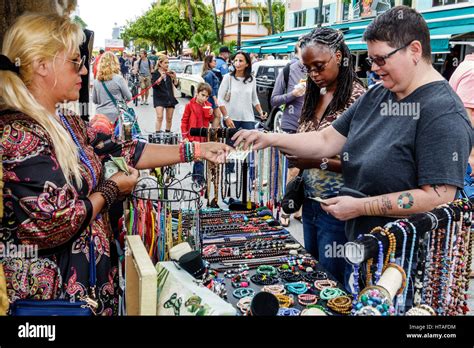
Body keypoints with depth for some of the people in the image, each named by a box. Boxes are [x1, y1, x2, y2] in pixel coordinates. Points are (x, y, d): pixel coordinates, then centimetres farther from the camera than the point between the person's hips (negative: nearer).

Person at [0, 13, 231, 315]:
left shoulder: (67, 124, 7)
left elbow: (124, 152, 7)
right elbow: (56, 222, -26)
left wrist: (195, 150, 5)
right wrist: (113, 189, -11)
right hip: (53, 292, -8)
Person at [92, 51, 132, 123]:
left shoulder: (96, 81, 2)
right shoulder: (119, 79, -9)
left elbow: (94, 100, 13)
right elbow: (129, 97, 0)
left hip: (100, 115, 4)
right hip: (114, 115, -4)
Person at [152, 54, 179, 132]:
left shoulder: (170, 73, 8)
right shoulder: (156, 73, -1)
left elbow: (176, 85, 6)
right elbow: (154, 85, -13)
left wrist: (174, 77, -11)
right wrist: (161, 77, -23)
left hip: (170, 97, 4)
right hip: (159, 98, -4)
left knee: (169, 118, 8)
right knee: (159, 117, -16)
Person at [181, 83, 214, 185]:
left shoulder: (208, 106, 8)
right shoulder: (190, 105, -6)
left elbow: (210, 120, 17)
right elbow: (184, 121, -3)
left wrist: (211, 114, -5)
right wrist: (185, 136, -7)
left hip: (204, 137, 5)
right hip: (193, 137, -5)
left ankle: (195, 176, 30)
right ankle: (200, 179, -7)